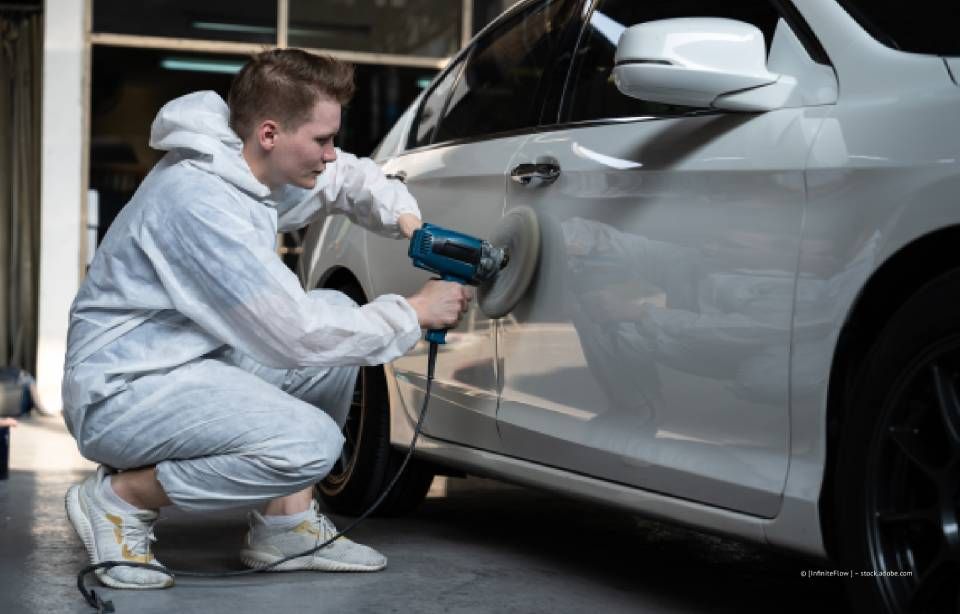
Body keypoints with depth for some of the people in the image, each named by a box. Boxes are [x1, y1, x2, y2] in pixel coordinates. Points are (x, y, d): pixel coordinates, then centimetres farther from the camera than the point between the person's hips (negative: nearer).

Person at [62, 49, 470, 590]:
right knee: (311, 442, -27)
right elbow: (295, 335, -25)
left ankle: (287, 525, 7)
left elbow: (349, 176, 24)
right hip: (117, 394, -10)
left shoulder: (253, 167, 3)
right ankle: (119, 499, -6)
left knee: (337, 313, 6)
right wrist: (415, 313, -15)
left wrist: (403, 216, 4)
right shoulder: (201, 199, -26)